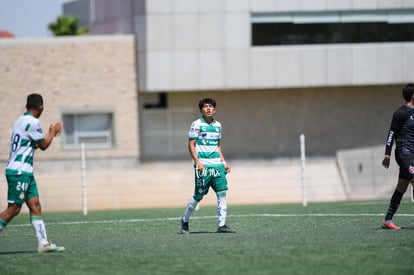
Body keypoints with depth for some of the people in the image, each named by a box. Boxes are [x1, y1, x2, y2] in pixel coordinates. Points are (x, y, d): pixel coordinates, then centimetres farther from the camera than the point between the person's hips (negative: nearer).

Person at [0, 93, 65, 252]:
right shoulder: (33, 122, -13)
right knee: (14, 208, -8)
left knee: (35, 206, 2)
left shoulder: (21, 121, 15)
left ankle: (43, 243, -4)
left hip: (25, 172, 10)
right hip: (19, 172, -10)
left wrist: (51, 134, 32)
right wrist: (52, 132, 12)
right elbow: (43, 145, -4)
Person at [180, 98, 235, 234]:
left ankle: (222, 225, -4)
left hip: (216, 164, 5)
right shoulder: (197, 124, -3)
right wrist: (197, 162, -17)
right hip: (202, 165, -5)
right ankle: (185, 220, 19)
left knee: (222, 192, -6)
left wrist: (223, 162, 15)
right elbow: (191, 145, -6)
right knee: (198, 195, -1)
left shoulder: (217, 125, 14)